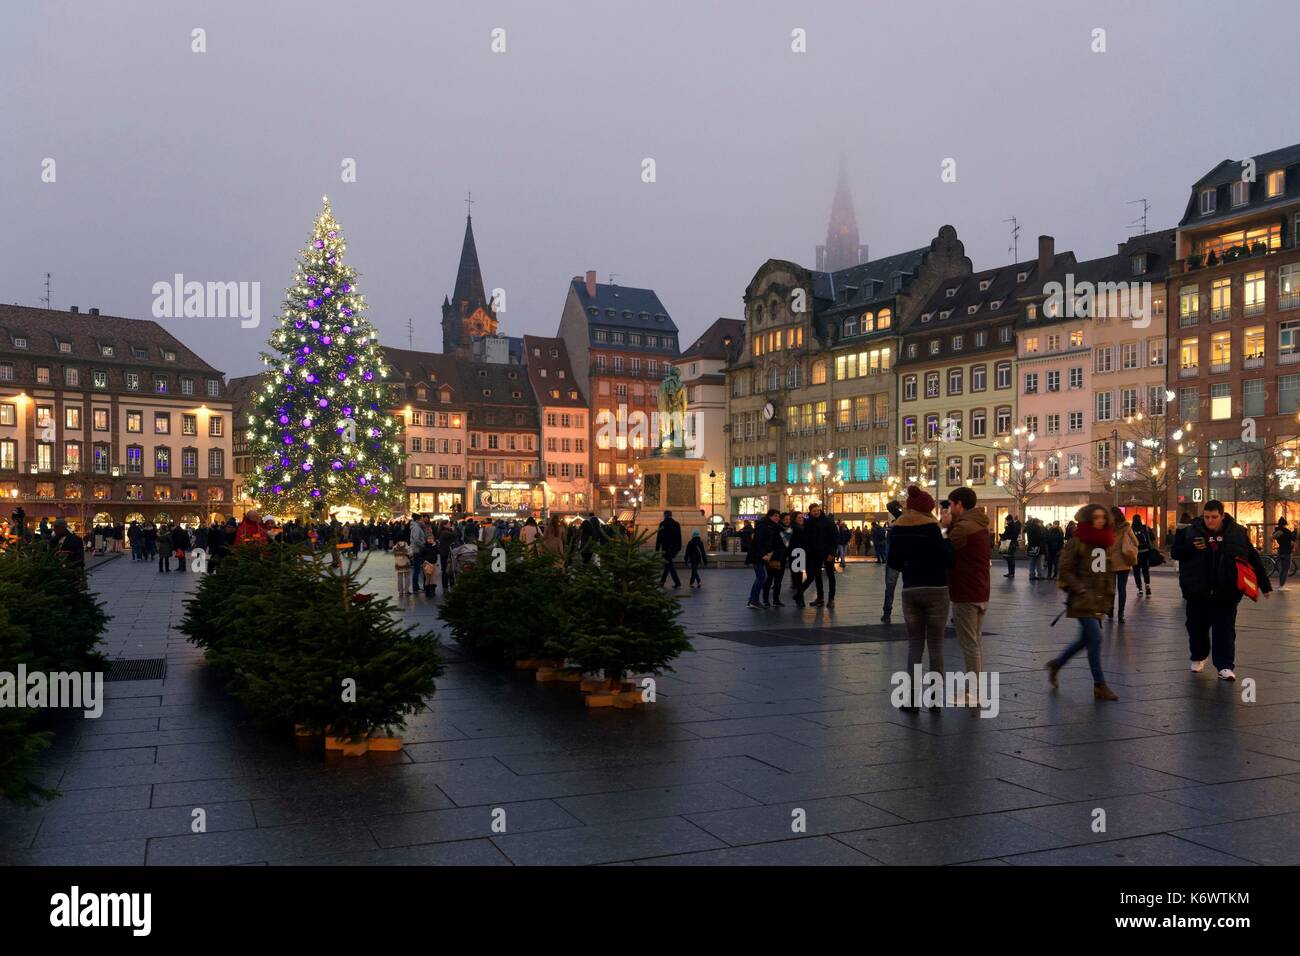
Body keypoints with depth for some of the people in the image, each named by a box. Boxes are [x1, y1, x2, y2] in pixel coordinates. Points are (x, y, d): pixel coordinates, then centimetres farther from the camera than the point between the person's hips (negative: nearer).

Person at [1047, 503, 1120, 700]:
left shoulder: (1105, 542, 11)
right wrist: (1081, 590, -18)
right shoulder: (1077, 542, -10)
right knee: (1095, 638, -11)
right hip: (1083, 601, -8)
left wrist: (1110, 592, 12)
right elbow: (1065, 570, -11)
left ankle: (1056, 664, 34)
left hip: (1099, 601, 8)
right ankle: (1099, 686, -2)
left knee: (1086, 639, 14)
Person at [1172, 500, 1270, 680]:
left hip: (1226, 593, -1)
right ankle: (1198, 658, 32)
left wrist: (1264, 584, 5)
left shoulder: (1238, 533, -1)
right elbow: (1176, 553, 3)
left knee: (1225, 629, -2)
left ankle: (1224, 666, 1)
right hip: (1198, 592, 1)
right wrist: (1192, 548, -17)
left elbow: (1253, 559, 5)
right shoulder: (1190, 532, -2)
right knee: (1197, 626, 11)